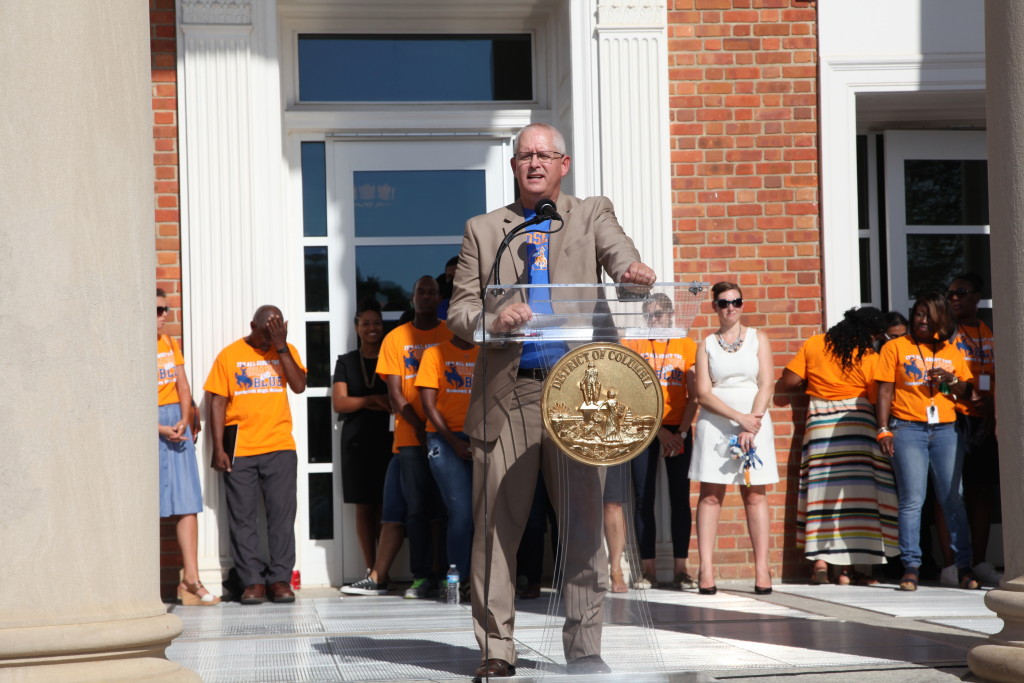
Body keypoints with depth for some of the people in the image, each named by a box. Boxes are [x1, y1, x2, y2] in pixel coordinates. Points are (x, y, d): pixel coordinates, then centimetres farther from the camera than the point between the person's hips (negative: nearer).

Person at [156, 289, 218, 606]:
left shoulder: (170, 344, 15)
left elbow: (183, 387, 14)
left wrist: (184, 421, -3)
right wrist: (159, 428, -17)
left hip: (176, 424, 6)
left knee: (188, 504, 0)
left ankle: (190, 580, 0)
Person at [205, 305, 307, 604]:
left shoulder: (286, 352, 9)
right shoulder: (230, 355, 4)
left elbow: (299, 385, -7)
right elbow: (218, 403, 2)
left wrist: (281, 346, -10)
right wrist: (218, 448, -5)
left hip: (279, 447, 1)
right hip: (239, 451, -1)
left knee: (282, 514, -1)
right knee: (242, 517, 0)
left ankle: (280, 579, 4)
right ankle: (252, 581, 4)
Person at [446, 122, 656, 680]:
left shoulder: (592, 216, 12)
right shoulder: (482, 230, 14)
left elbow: (622, 258, -7)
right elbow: (459, 311, 8)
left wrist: (634, 275, -32)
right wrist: (493, 320, -14)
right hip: (506, 395, 1)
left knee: (584, 525, -1)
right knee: (496, 526, 1)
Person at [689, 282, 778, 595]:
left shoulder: (757, 338, 9)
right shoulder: (707, 344, 7)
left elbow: (766, 384, 1)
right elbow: (703, 393, -2)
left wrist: (751, 425, -11)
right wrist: (739, 417, -12)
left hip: (755, 422, 0)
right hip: (714, 425, 0)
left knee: (755, 495, -2)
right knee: (710, 495, -4)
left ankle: (761, 570, -3)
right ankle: (706, 571, -6)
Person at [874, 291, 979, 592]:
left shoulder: (952, 352, 16)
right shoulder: (896, 347, 8)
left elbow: (968, 392, 17)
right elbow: (884, 391, 4)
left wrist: (951, 380, -4)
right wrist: (883, 430, -6)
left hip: (945, 430, 2)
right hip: (908, 429, -2)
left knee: (953, 499, -1)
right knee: (912, 500, -7)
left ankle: (964, 567, 3)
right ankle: (911, 568, -4)